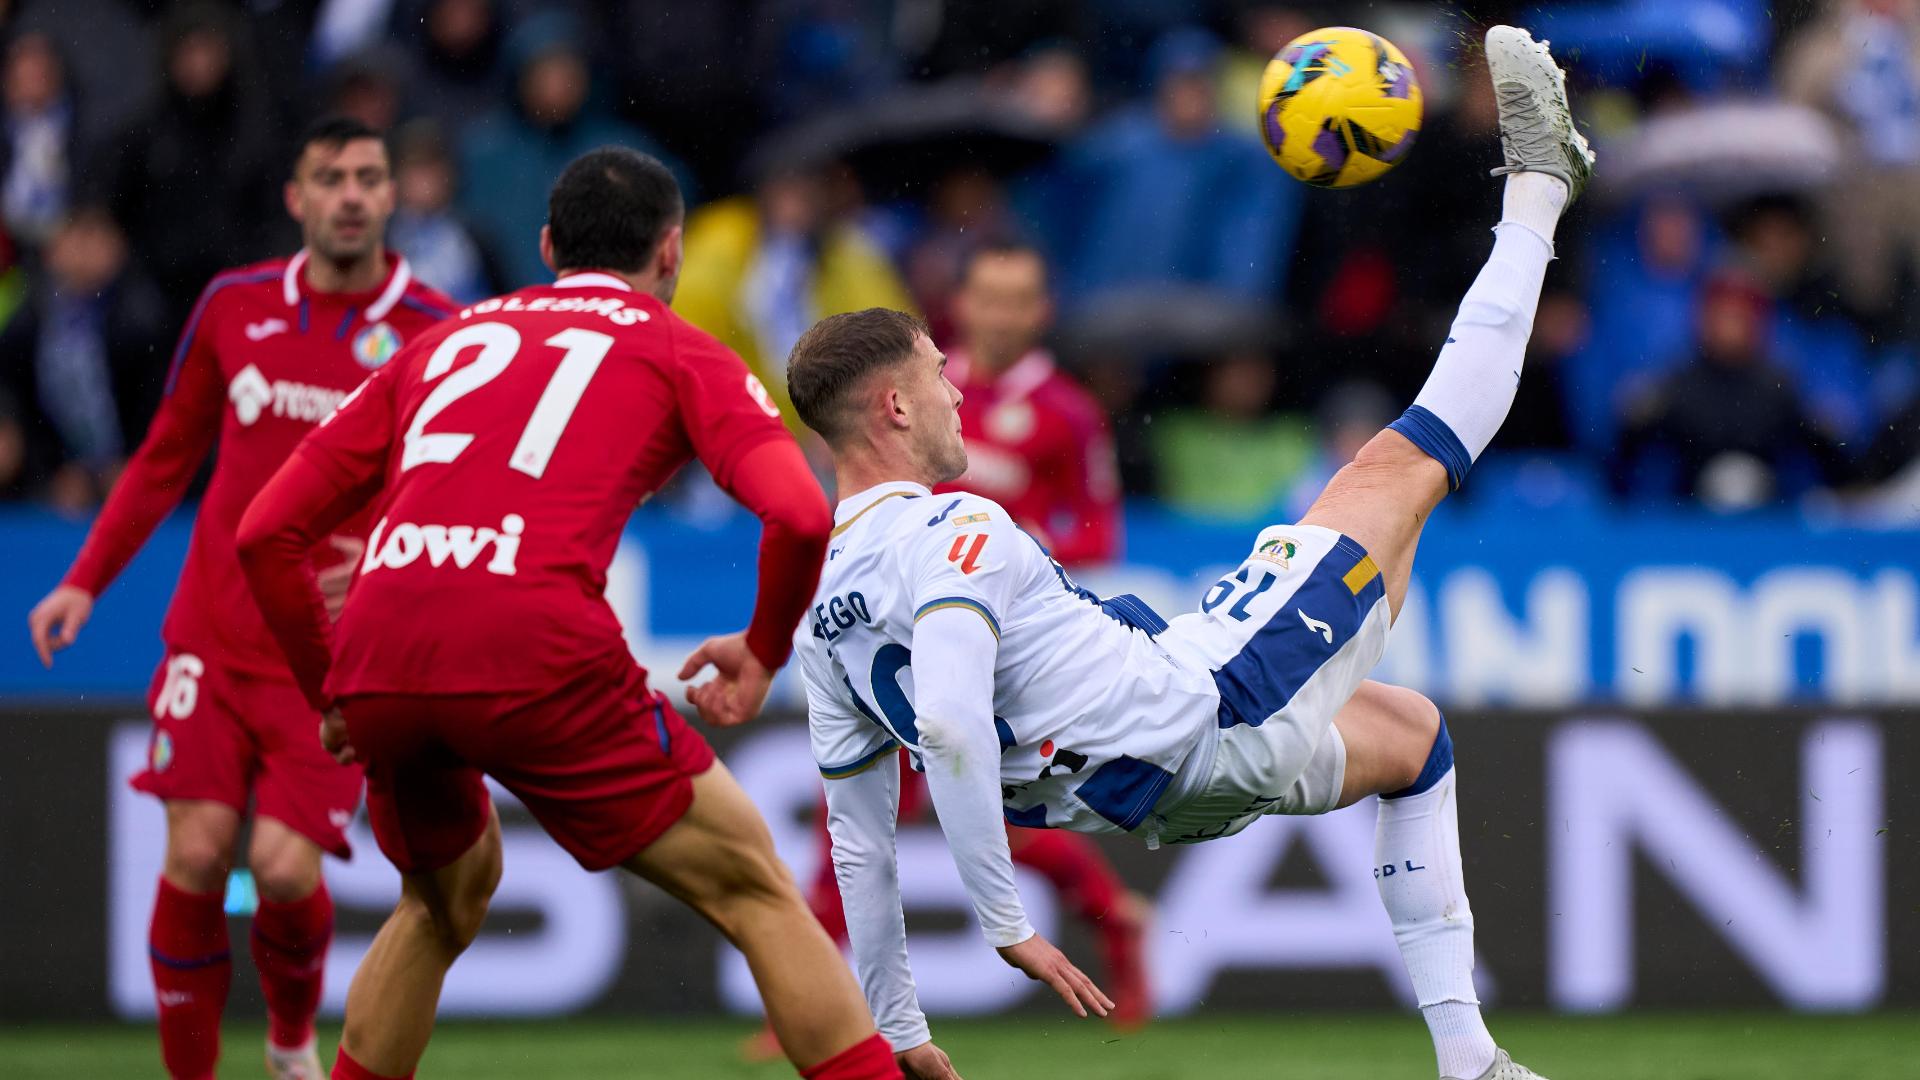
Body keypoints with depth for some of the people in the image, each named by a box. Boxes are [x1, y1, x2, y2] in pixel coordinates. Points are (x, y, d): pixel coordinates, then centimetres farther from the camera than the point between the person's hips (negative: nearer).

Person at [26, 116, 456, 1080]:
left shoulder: (435, 333, -4)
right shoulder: (235, 306, 5)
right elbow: (167, 457, 16)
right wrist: (85, 581, 10)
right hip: (216, 631, 2)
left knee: (286, 869, -13)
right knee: (196, 855, -11)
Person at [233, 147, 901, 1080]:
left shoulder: (442, 342, 29)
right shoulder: (681, 354, 17)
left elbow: (266, 532, 25)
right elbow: (800, 516, -2)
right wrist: (763, 652, 15)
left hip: (376, 659, 4)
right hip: (536, 656, -4)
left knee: (446, 895, 33)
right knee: (754, 891, 7)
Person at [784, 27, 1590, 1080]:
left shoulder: (823, 617, 4)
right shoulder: (950, 533, -21)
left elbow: (857, 832, 7)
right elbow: (950, 730, -35)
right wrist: (1005, 923, -32)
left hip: (1156, 795, 9)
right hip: (1211, 707, -9)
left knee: (1409, 732, 34)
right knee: (1405, 461, 7)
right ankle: (1535, 189, 23)